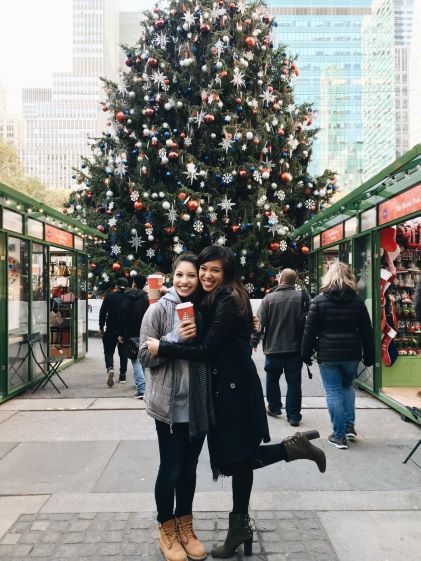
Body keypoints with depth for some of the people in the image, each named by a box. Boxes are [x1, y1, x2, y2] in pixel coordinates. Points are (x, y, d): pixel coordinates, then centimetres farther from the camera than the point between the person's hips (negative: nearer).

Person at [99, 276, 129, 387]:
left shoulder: (109, 296, -5)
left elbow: (102, 313, -5)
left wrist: (101, 328, 3)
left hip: (111, 329, -2)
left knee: (109, 351, 6)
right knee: (123, 352, 14)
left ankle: (110, 368, -20)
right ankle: (123, 374, 18)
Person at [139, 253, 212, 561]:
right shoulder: (160, 309, -9)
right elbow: (145, 355, -13)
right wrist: (177, 338, -23)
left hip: (200, 404, 4)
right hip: (170, 404, -4)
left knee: (189, 468, 17)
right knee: (171, 469, 8)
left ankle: (186, 528, 36)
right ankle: (167, 532, 31)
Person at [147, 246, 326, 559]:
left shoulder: (228, 301, -17)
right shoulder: (213, 300, 12)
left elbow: (207, 350, -20)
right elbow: (210, 344, 10)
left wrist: (162, 348, -15)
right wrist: (190, 335, -12)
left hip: (235, 386, -9)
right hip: (225, 385, 9)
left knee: (234, 458, -1)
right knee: (235, 457, 15)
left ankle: (292, 447, 11)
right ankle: (240, 526, 27)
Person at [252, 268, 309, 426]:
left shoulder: (269, 298, -7)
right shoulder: (302, 297, -6)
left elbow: (260, 322, -5)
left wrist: (255, 341, 6)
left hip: (273, 348, 0)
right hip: (295, 348, 1)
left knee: (272, 379, 19)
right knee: (294, 382, 7)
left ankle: (274, 407, 31)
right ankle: (294, 416, 9)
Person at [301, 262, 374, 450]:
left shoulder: (320, 300, -4)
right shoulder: (357, 300, 3)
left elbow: (310, 330, -5)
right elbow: (367, 331, 5)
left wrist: (306, 354, 4)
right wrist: (369, 356, 12)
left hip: (328, 355, -3)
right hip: (351, 354, 3)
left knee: (333, 393, 3)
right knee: (347, 387, 24)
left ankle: (339, 435, 7)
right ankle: (350, 427, 21)